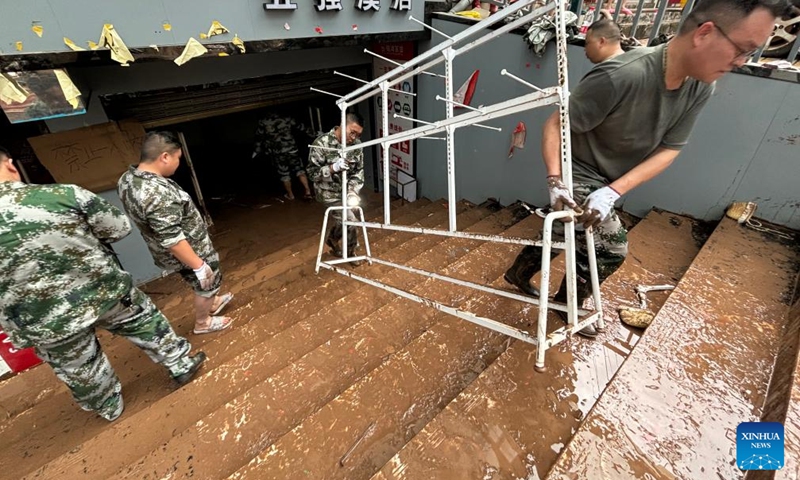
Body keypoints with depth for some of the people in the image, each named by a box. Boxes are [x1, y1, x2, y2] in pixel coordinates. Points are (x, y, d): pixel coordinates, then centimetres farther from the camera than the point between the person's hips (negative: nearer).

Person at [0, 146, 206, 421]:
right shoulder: (65, 194, -19)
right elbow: (120, 228, -6)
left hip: (49, 324, 2)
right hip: (107, 292, -1)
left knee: (81, 370, 25)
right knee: (146, 325, 24)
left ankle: (110, 408, 48)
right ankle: (182, 365, 40)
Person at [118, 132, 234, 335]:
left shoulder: (127, 179, -4)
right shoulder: (158, 193, -35)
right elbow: (171, 239, -33)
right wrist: (199, 266, -25)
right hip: (191, 251, -9)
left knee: (203, 284, 31)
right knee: (207, 284, 17)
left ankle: (213, 302, 54)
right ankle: (202, 323, 38)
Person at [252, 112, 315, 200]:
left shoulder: (263, 123, 4)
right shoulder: (287, 119, 6)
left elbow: (259, 138, 6)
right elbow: (300, 128, 13)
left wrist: (256, 151, 16)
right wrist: (311, 134, 25)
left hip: (276, 153, -1)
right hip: (291, 149, 1)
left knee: (284, 173, 11)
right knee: (299, 169, 9)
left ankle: (290, 195, 21)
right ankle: (307, 191, -4)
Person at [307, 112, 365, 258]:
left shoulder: (356, 144, -9)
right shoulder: (321, 144, -22)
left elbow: (359, 171, -4)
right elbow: (312, 172, -18)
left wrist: (353, 192, -19)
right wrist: (333, 167, -34)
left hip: (346, 191, 5)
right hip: (330, 193, -5)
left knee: (342, 221, 19)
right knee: (350, 224, -6)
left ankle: (332, 240, 52)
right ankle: (349, 253, 22)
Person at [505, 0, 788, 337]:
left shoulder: (701, 87, -9)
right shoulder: (622, 76, -31)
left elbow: (669, 150, -8)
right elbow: (555, 125, -25)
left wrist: (614, 191, -23)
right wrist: (555, 182, -36)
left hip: (609, 180, 7)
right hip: (578, 173, -7)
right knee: (612, 246, -9)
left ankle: (520, 273, 43)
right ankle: (569, 302, 18)